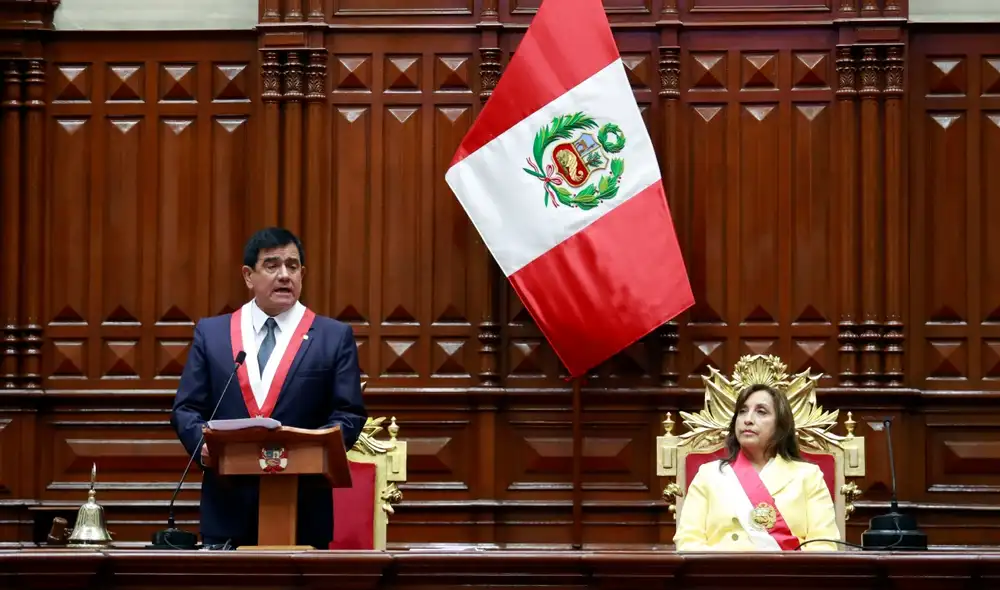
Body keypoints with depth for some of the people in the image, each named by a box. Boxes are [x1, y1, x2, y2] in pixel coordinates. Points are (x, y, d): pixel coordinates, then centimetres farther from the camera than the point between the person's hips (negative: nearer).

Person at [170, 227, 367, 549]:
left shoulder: (334, 336, 7)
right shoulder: (211, 332, 11)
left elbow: (349, 414, 3)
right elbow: (186, 409, 10)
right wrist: (203, 442, -12)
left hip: (303, 509, -1)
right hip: (228, 506, 1)